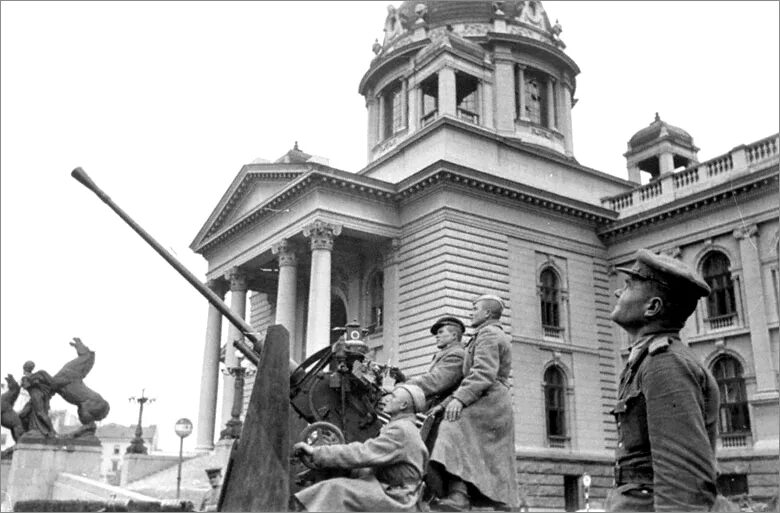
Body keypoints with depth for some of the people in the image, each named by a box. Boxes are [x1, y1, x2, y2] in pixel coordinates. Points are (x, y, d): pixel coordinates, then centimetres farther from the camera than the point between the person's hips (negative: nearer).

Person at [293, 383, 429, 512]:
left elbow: (362, 454, -23)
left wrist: (315, 452, -22)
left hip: (393, 499, -10)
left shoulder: (401, 430, -16)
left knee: (337, 490, -23)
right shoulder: (404, 429, 18)